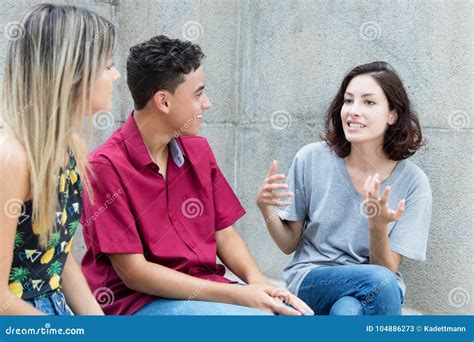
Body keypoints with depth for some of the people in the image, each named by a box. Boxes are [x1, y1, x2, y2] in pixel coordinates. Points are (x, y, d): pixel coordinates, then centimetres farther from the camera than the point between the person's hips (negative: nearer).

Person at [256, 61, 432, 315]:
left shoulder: (413, 182, -7)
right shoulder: (312, 159, -5)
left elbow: (387, 268, -5)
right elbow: (289, 244, 5)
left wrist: (379, 227, -25)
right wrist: (265, 208, -15)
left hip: (374, 291, 0)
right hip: (311, 279, 0)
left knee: (347, 311, -37)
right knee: (380, 282, -33)